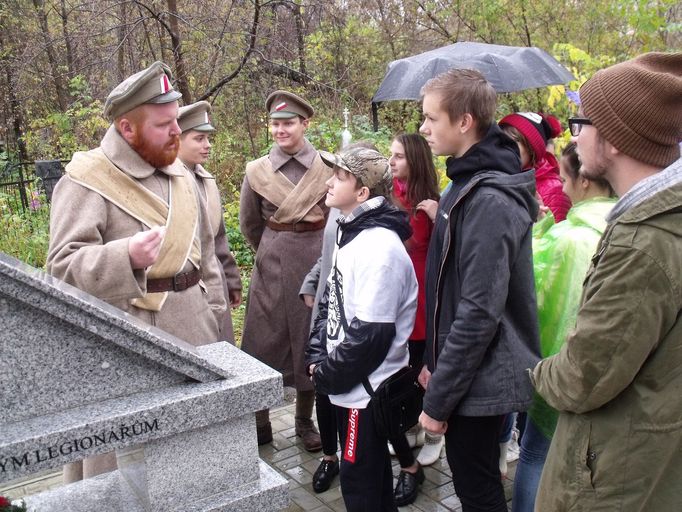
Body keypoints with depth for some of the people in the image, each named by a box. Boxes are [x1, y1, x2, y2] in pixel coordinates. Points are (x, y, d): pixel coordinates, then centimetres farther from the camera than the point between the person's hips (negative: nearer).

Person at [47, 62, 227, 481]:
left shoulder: (181, 176, 11)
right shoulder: (86, 181, -11)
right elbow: (63, 265, -17)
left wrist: (213, 311, 15)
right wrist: (127, 256, -33)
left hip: (191, 325, 7)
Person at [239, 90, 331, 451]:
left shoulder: (327, 168, -5)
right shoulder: (257, 171, -1)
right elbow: (249, 224, 12)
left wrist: (317, 254, 7)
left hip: (316, 264, 0)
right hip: (271, 268, 1)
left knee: (311, 343, 10)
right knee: (263, 343, 5)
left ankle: (305, 421, 27)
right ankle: (260, 423, 21)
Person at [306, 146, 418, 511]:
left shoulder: (380, 247, -22)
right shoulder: (350, 233, 8)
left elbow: (371, 332, -24)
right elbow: (331, 302, 14)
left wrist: (328, 375, -13)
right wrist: (317, 356, 3)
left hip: (367, 388, -9)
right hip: (348, 385, 9)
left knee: (360, 483, 6)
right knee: (372, 475, 23)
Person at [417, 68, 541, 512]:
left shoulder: (489, 201, -23)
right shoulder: (470, 184, 8)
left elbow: (480, 313, -25)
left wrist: (438, 399, -18)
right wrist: (435, 362, 15)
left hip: (479, 384, -9)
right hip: (469, 373, 9)